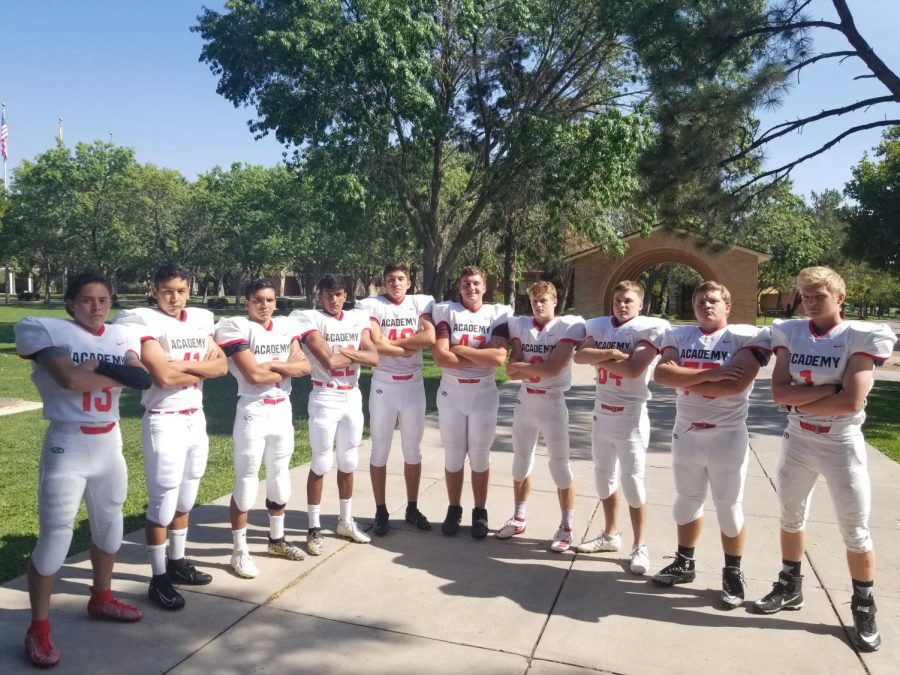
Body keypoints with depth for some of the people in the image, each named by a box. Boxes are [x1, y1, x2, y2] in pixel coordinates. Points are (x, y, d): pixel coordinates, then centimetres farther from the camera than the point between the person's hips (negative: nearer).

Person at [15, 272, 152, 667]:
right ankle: (38, 630, 14)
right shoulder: (48, 331, -10)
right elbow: (70, 379, -24)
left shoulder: (121, 337, 6)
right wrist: (117, 372, -12)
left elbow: (142, 376, -10)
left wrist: (97, 367, -22)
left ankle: (101, 599, 38)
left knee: (109, 525, 17)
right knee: (55, 536, -1)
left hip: (110, 443, 6)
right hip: (67, 445, -6)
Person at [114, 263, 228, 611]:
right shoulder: (144, 323, -12)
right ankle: (158, 579, 12)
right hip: (164, 422, -7)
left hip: (196, 418, 7)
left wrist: (187, 365, -14)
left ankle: (177, 562, 32)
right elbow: (164, 376, -22)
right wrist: (203, 368, -9)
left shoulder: (199, 320, 9)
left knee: (186, 497, 17)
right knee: (163, 501, -1)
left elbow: (222, 365, 3)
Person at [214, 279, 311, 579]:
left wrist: (272, 364, -15)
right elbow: (254, 376, -20)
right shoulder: (237, 328, -11)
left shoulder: (286, 326, 7)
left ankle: (277, 540, 33)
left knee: (280, 477, 16)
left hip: (282, 410, 6)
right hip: (252, 413, -6)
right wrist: (286, 369, -6)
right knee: (246, 481, 0)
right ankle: (239, 551, 13)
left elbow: (304, 366, -1)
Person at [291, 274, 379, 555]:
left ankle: (346, 521, 29)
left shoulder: (357, 319, 7)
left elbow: (374, 358, -5)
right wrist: (356, 354, -6)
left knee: (349, 462, 14)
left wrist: (345, 352, -17)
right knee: (321, 464, 1)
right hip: (325, 399, -5)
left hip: (353, 398, 5)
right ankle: (314, 528, 13)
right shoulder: (310, 319, -8)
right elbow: (329, 361, -19)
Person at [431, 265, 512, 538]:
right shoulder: (446, 311, -1)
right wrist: (482, 359, -14)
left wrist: (459, 349, -12)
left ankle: (480, 513, 25)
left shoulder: (498, 313, -1)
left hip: (483, 395, 0)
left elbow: (499, 357, -15)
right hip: (451, 393, 0)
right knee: (453, 456, 10)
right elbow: (440, 357, -13)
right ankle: (454, 510, 27)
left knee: (480, 456, 10)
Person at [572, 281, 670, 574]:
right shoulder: (599, 325, 6)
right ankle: (610, 534, 33)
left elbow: (634, 369, -22)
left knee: (632, 480, -4)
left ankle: (640, 546, 11)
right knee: (604, 475, 16)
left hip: (631, 414, -6)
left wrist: (598, 358, -12)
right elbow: (579, 355, -10)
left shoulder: (651, 328, -10)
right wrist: (611, 353, -23)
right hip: (601, 412, 6)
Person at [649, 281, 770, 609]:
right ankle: (684, 563, 35)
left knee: (729, 507, 8)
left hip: (726, 437, -4)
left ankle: (733, 573, 27)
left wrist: (685, 380, -14)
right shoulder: (679, 335, 4)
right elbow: (661, 374, -12)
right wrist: (708, 374, -22)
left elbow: (737, 385, -23)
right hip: (685, 434, 4)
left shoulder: (746, 336, -9)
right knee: (686, 501, 18)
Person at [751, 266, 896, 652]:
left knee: (855, 530, 6)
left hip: (841, 445, -4)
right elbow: (778, 391, -10)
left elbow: (851, 402, -22)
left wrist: (800, 400, -13)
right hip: (797, 440, 4)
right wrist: (827, 389, -19)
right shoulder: (790, 333, -1)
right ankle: (790, 588, 35)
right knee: (791, 517, 16)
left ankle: (864, 608, 25)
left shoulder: (859, 337, -12)